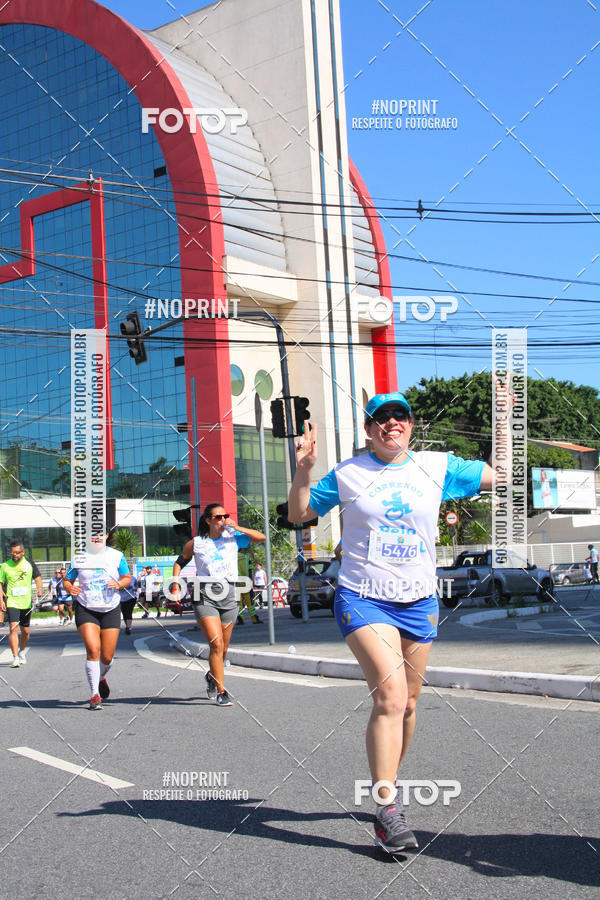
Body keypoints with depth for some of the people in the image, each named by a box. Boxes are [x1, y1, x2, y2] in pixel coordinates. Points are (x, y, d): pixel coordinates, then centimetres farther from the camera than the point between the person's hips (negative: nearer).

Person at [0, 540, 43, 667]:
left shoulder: (29, 564, 3)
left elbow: (37, 578, 12)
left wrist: (39, 588, -8)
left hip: (26, 603, 2)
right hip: (11, 603, -2)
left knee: (25, 631, 12)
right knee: (13, 628, -17)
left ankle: (22, 652, 36)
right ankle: (15, 657, -18)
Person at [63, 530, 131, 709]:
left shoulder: (116, 556, 3)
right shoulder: (79, 557, 4)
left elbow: (127, 578, 8)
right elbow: (67, 580, 9)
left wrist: (119, 584, -14)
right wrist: (70, 589, -14)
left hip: (110, 610, 1)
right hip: (85, 609, -1)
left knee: (107, 658, 3)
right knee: (93, 649, -20)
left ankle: (101, 678, 39)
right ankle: (95, 695, -10)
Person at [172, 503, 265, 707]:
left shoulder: (233, 538, 6)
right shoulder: (196, 543, 2)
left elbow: (261, 537, 2)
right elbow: (179, 562, 16)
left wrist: (237, 528, -8)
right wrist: (175, 585, 4)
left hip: (229, 598, 3)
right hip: (205, 598, -3)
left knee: (223, 648, 10)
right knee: (216, 644, -17)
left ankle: (212, 676, 40)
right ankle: (221, 691, -9)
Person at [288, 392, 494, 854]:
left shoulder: (437, 466, 5)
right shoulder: (347, 473, 1)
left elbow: (498, 476, 12)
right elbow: (300, 514, 8)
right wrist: (304, 469, -7)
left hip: (419, 600, 4)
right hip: (363, 598, -3)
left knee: (407, 703, 12)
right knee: (390, 696, -19)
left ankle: (389, 778, 36)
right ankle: (387, 810, -14)